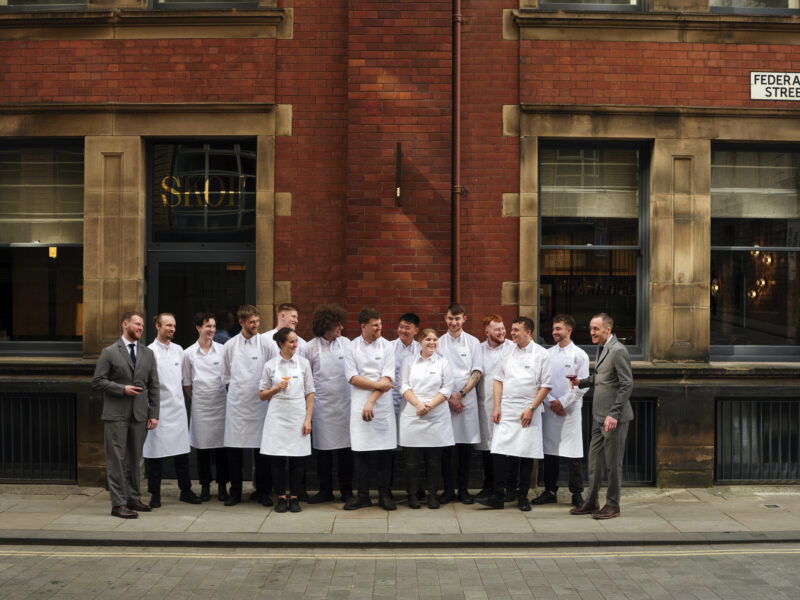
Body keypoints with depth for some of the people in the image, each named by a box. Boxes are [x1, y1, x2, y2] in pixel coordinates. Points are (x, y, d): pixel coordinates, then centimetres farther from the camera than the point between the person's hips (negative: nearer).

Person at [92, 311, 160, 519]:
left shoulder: (148, 353, 13)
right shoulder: (109, 352, 1)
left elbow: (153, 386, 12)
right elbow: (97, 382, -3)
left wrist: (154, 414, 6)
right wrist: (122, 389, -14)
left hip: (139, 415, 4)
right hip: (116, 414, -4)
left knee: (135, 459, 10)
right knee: (117, 459, -4)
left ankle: (133, 498, 20)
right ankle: (118, 504, -1)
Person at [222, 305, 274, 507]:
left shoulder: (266, 344, -1)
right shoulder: (230, 345, 5)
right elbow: (226, 376, 15)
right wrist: (235, 391, 9)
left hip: (259, 403, -1)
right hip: (236, 404, 1)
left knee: (261, 449, 2)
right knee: (234, 449, 3)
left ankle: (262, 491, 14)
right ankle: (235, 491, 15)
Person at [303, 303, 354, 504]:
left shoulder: (346, 343, 4)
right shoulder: (311, 347, -1)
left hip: (345, 403, 1)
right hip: (322, 405, -1)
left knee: (345, 448, 5)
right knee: (323, 449, 6)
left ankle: (346, 490, 17)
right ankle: (325, 490, 19)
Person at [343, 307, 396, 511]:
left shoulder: (386, 347, 3)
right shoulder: (351, 348, 3)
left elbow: (387, 379, -4)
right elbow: (352, 378, -3)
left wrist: (371, 401, -12)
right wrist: (378, 384, -8)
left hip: (383, 405, 0)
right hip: (359, 405, 0)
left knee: (384, 450, 1)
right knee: (360, 450, 2)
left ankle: (384, 494, 12)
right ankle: (362, 495, 12)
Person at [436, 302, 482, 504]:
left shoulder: (473, 342, 6)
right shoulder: (439, 343, 6)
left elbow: (477, 373, 1)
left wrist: (460, 394, -9)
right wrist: (449, 397, -7)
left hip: (467, 399, 0)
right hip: (444, 401, 0)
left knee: (466, 445, 3)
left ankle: (463, 489, 13)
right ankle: (448, 489, 10)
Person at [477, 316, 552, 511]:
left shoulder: (541, 354, -2)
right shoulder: (508, 353, 9)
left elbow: (546, 385, -4)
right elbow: (499, 380, 11)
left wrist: (531, 409, -11)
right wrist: (496, 407, 2)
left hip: (528, 412, -3)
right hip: (506, 411, 3)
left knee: (527, 454, 4)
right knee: (499, 452, -4)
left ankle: (523, 497, 16)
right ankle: (497, 497, 1)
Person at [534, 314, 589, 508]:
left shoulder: (579, 355, -1)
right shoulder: (547, 354, 10)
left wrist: (563, 402, -10)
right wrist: (551, 401, -5)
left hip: (570, 410, -4)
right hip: (549, 410, 4)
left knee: (573, 453, -2)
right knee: (549, 451, 7)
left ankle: (577, 493, 8)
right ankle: (550, 491, 17)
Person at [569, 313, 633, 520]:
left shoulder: (618, 350, -16)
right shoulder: (601, 348, 13)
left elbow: (627, 384, -19)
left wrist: (613, 414, -22)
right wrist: (581, 382, 5)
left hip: (614, 417, -9)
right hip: (599, 415, 9)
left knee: (613, 462, 2)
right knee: (594, 459, 12)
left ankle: (612, 505, 14)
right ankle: (591, 502, 21)